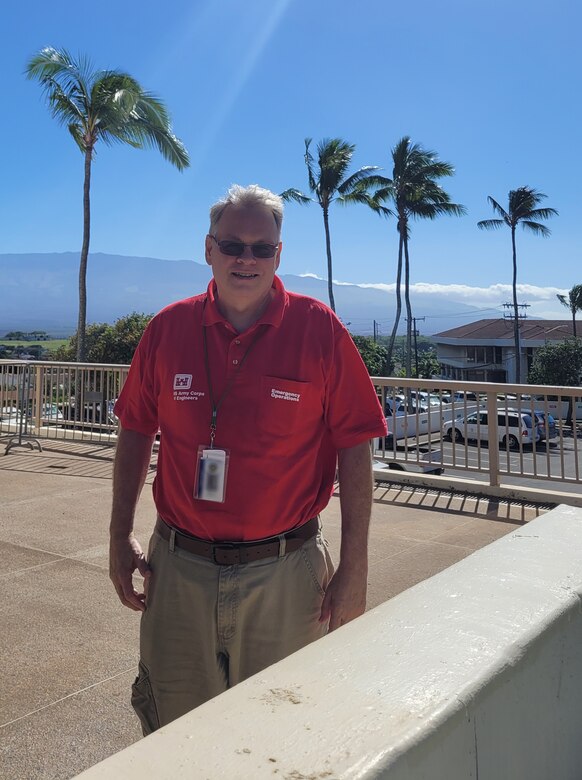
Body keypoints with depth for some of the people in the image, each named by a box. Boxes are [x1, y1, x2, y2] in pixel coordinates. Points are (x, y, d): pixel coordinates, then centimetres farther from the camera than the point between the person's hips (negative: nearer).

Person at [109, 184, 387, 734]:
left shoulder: (320, 329, -7)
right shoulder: (168, 328, 0)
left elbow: (354, 450, -6)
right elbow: (135, 433, 8)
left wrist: (354, 567, -7)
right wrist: (120, 536, 6)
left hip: (283, 573, -2)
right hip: (178, 569, 2)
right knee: (175, 730, 20)